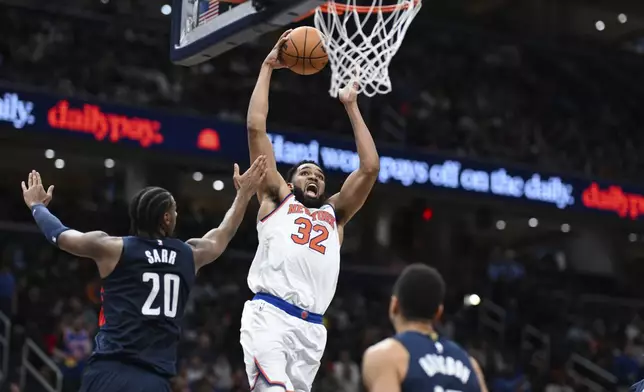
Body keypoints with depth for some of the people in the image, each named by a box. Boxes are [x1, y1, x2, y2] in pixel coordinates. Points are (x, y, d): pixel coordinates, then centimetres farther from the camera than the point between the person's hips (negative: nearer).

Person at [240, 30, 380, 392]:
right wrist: (268, 68, 19)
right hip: (268, 315, -4)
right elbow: (256, 128, 14)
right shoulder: (277, 198, 20)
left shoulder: (334, 214, 28)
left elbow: (370, 168, 21)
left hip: (311, 327, 4)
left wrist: (351, 106, 28)